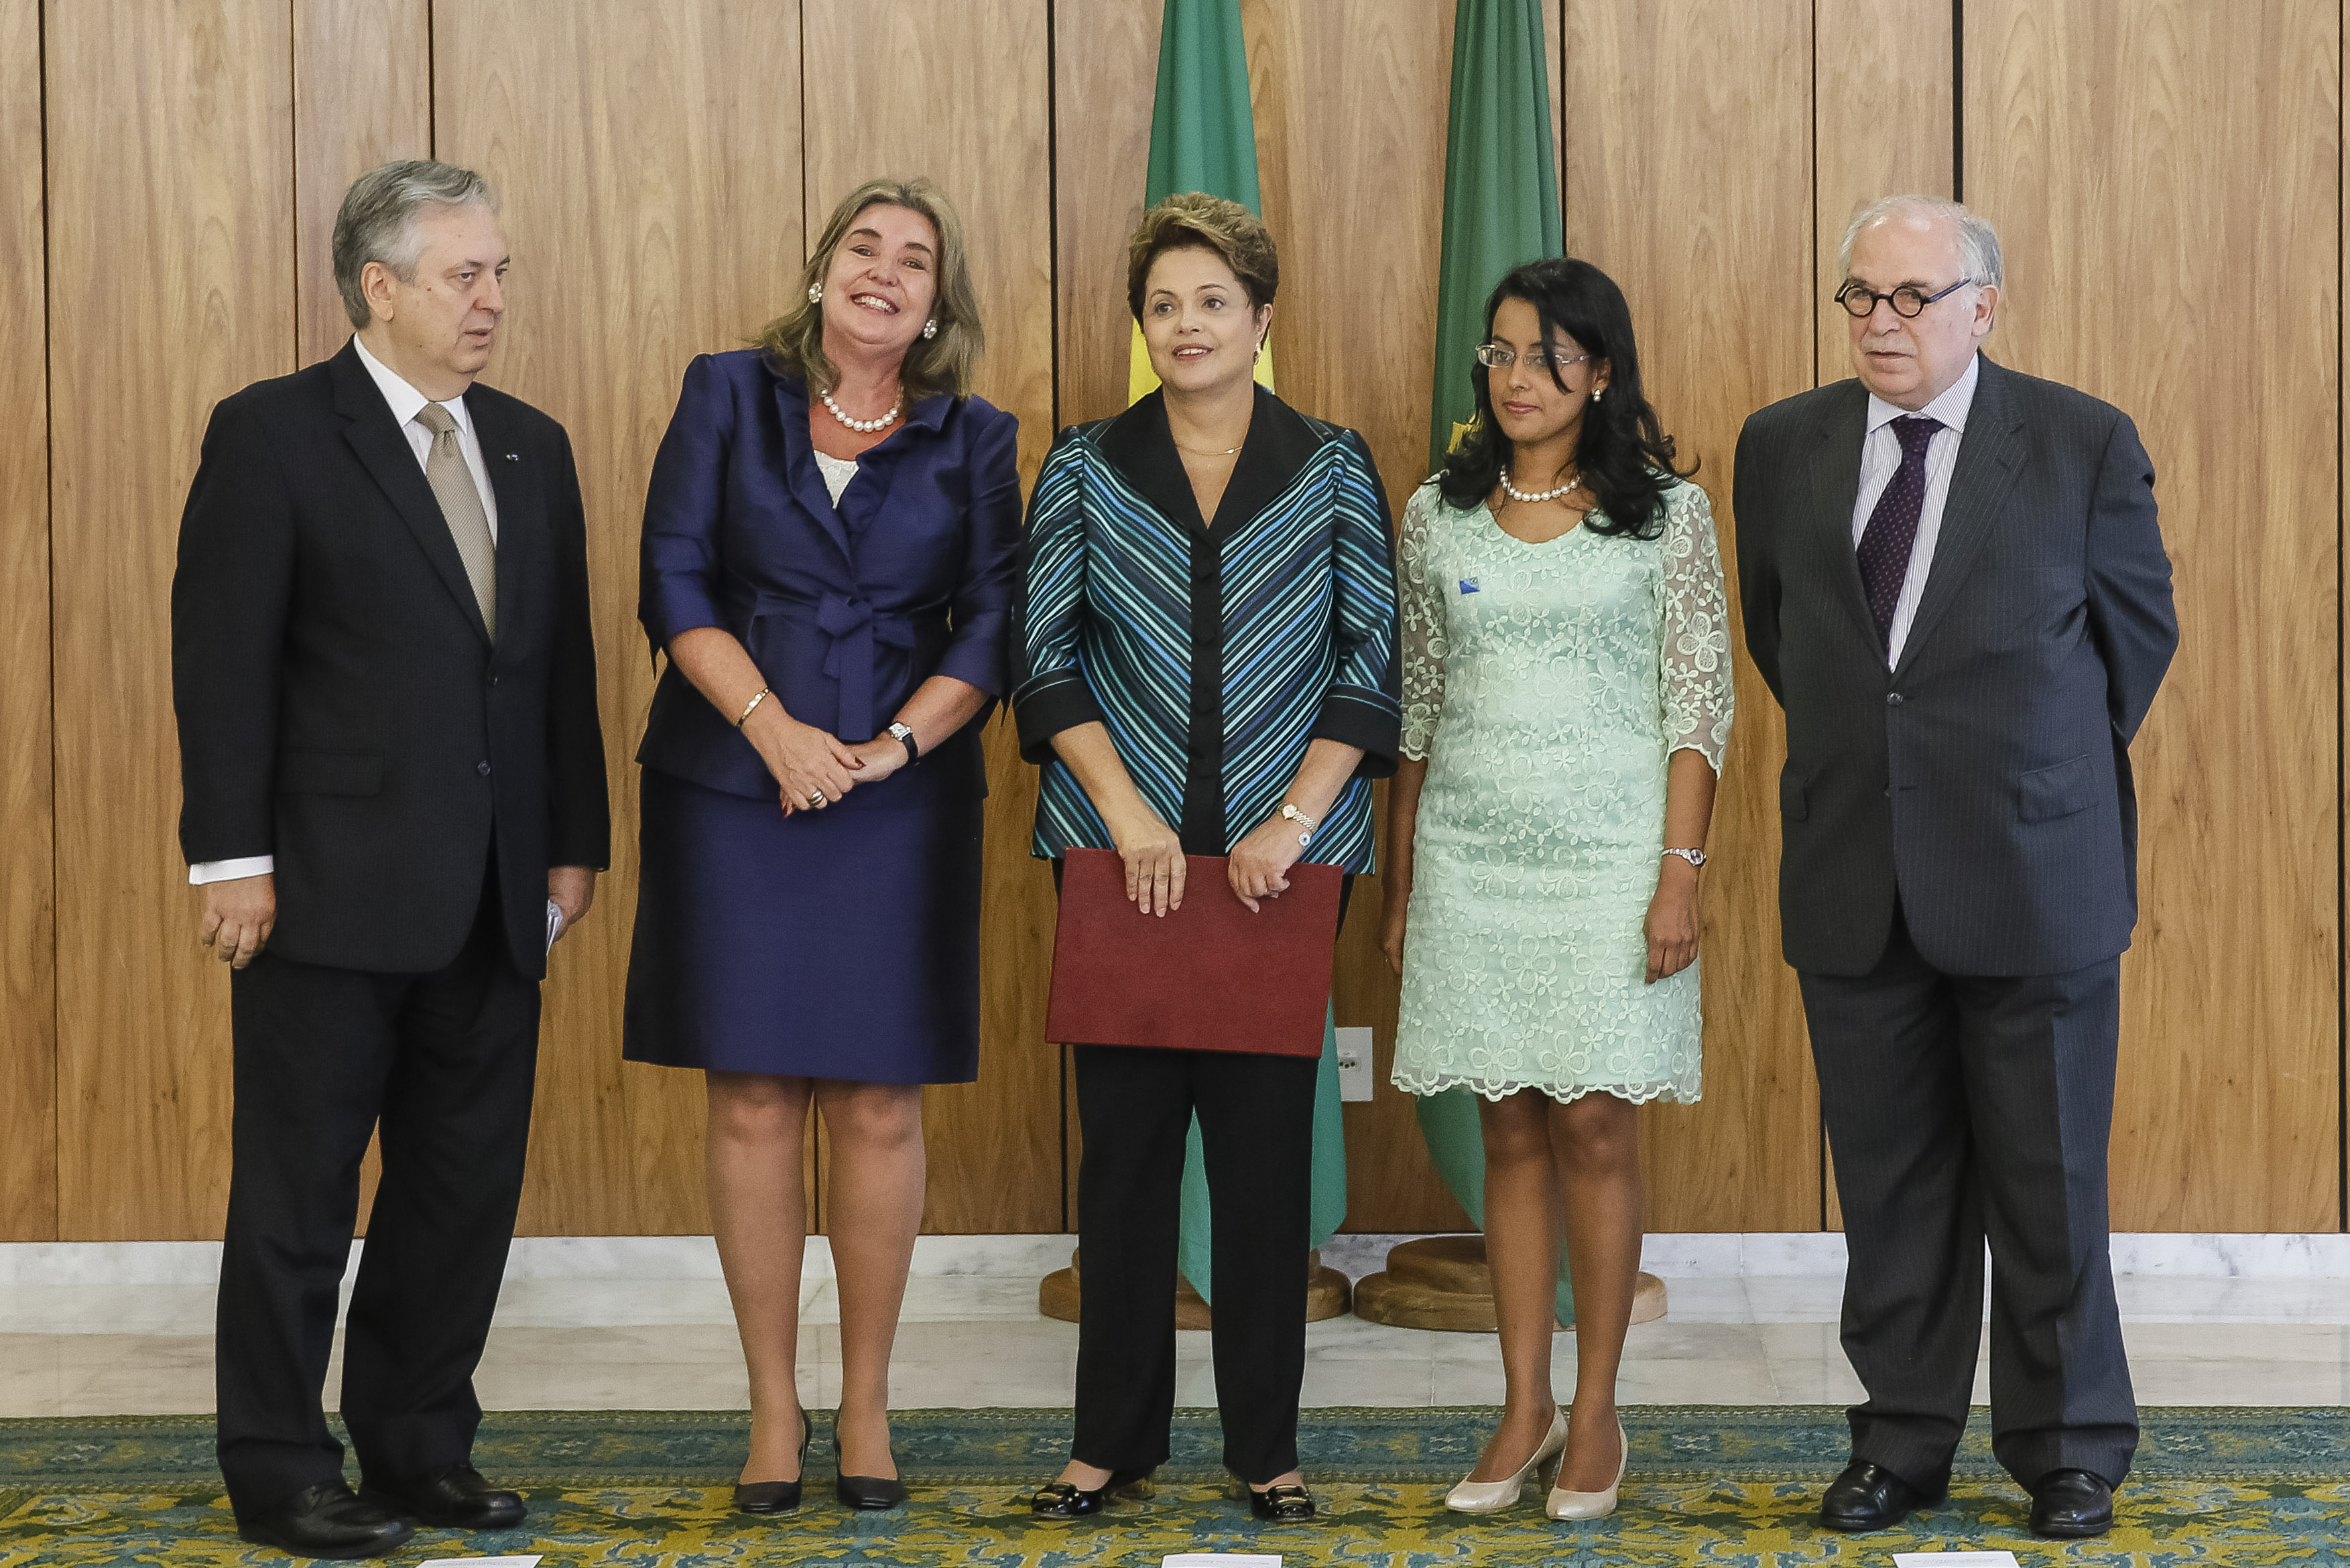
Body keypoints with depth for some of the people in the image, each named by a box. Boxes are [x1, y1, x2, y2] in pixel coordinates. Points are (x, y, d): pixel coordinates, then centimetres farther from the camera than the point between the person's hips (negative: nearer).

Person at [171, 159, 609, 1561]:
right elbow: (222, 658, -9)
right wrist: (234, 856, -13)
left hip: (492, 897, 6)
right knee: (300, 1189, 3)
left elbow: (565, 659, 14)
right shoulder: (273, 434, -5)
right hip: (334, 887, -6)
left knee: (466, 1184, 10)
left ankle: (422, 1447, 22)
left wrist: (576, 843, 10)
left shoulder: (532, 447, 13)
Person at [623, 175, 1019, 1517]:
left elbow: (992, 629, 2)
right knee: (754, 1106, 1)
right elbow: (675, 585, -1)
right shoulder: (730, 396, 4)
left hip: (901, 801, 1)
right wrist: (774, 729, -12)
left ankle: (867, 1405, 15)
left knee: (880, 1109, 2)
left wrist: (893, 744, -12)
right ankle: (775, 1408, 11)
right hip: (733, 790, 0)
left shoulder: (976, 441, 6)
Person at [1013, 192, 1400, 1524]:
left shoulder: (1334, 468, 5)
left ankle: (1266, 1442, 12)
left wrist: (1297, 820, -8)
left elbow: (1375, 657, 1)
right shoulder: (1086, 468, 6)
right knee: (1126, 1139, 3)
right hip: (1126, 850, 1)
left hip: (1281, 858, 0)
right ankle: (1115, 1438, 13)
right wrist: (1125, 809, -8)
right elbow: (1047, 655, 3)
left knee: (1267, 1143, 2)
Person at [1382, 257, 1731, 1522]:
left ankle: (1595, 1414, 11)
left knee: (1593, 1128, -1)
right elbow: (1416, 705, 10)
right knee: (1511, 1131, 6)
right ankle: (1524, 1409, 15)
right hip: (1470, 857, 3)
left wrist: (1680, 872, -10)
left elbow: (1698, 705, -3)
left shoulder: (1666, 514, -1)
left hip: (1610, 852, -2)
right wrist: (1398, 882, 10)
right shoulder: (1439, 514, 6)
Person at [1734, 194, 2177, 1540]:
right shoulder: (1785, 446, 4)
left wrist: (2046, 772, 8)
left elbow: (2139, 628, 6)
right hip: (1856, 880, 3)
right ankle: (1904, 1441, 21)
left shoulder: (2085, 443, -4)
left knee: (2049, 1181, 6)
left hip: (2032, 874, -3)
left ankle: (2069, 1449, 20)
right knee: (1889, 1182, 9)